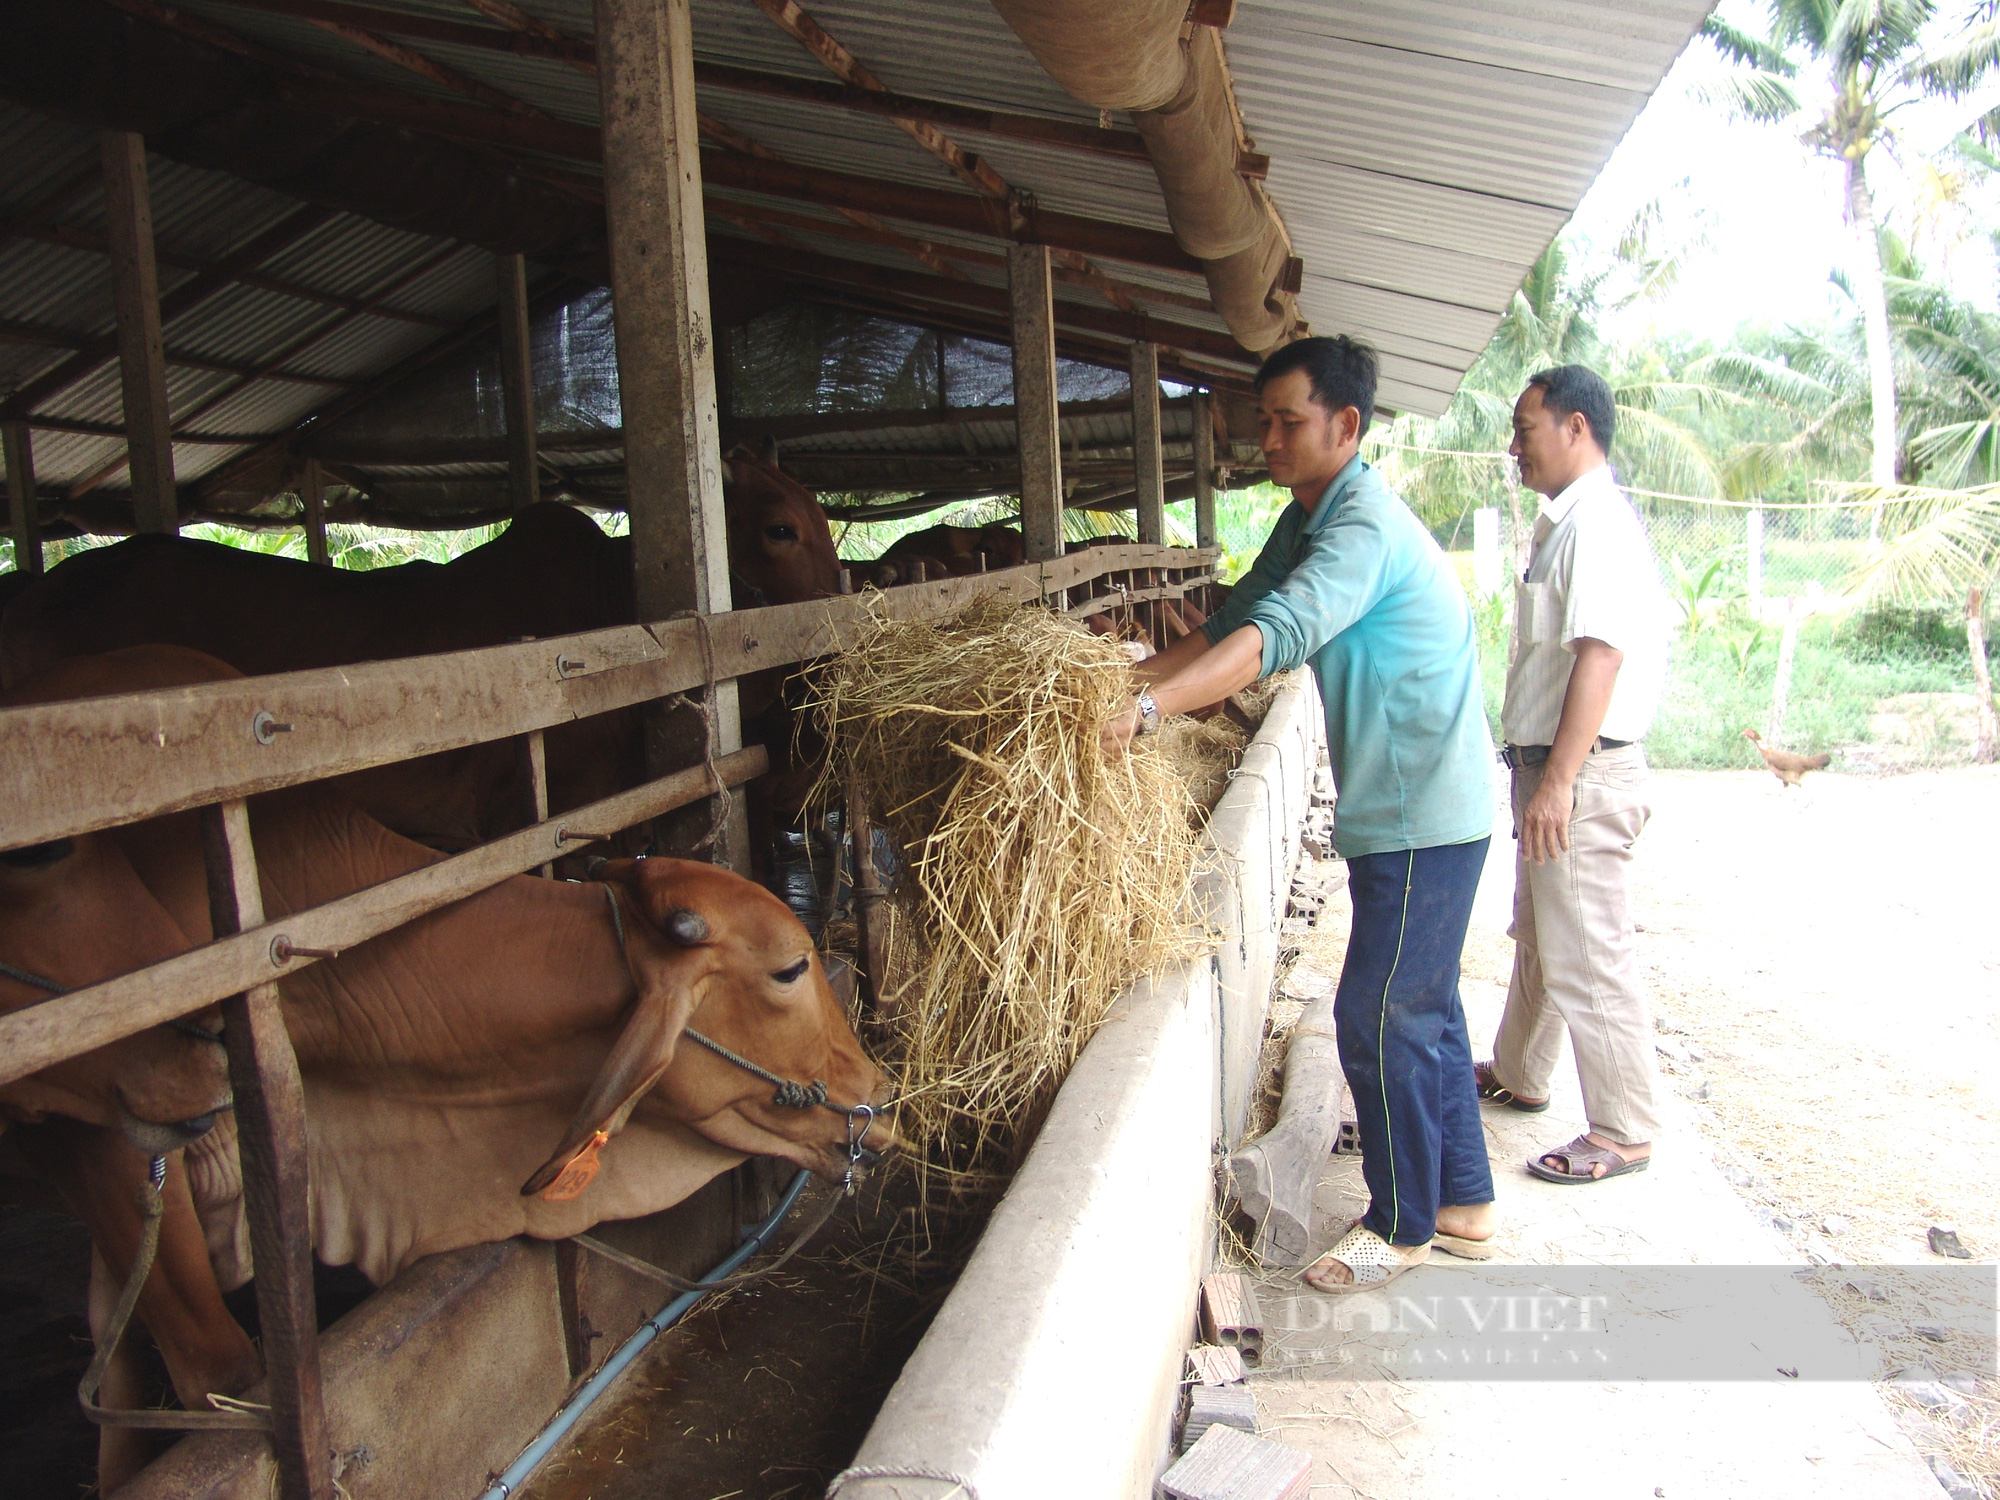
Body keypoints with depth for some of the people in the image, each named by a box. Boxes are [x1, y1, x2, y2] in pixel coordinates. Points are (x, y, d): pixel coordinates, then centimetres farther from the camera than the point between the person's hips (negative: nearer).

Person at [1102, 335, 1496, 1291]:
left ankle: (1402, 1228, 16)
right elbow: (1231, 624, 13)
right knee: (1421, 1009, 17)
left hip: (1422, 817, -10)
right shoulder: (1306, 521, 11)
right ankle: (1463, 1204, 31)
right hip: (1400, 810, 10)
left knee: (1378, 1017, -2)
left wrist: (1148, 709, -45)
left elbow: (1275, 637, -37)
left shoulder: (1365, 528, -21)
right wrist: (1125, 676, 2)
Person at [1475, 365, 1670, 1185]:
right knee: (1537, 937, 22)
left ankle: (1624, 1133, 9)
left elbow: (1600, 656, -25)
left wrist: (1559, 781, -28)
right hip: (1550, 766, 11)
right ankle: (1516, 1074, 38)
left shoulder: (1599, 523, -16)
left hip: (1583, 775, -11)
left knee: (1588, 955, -3)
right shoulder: (1565, 523, 15)